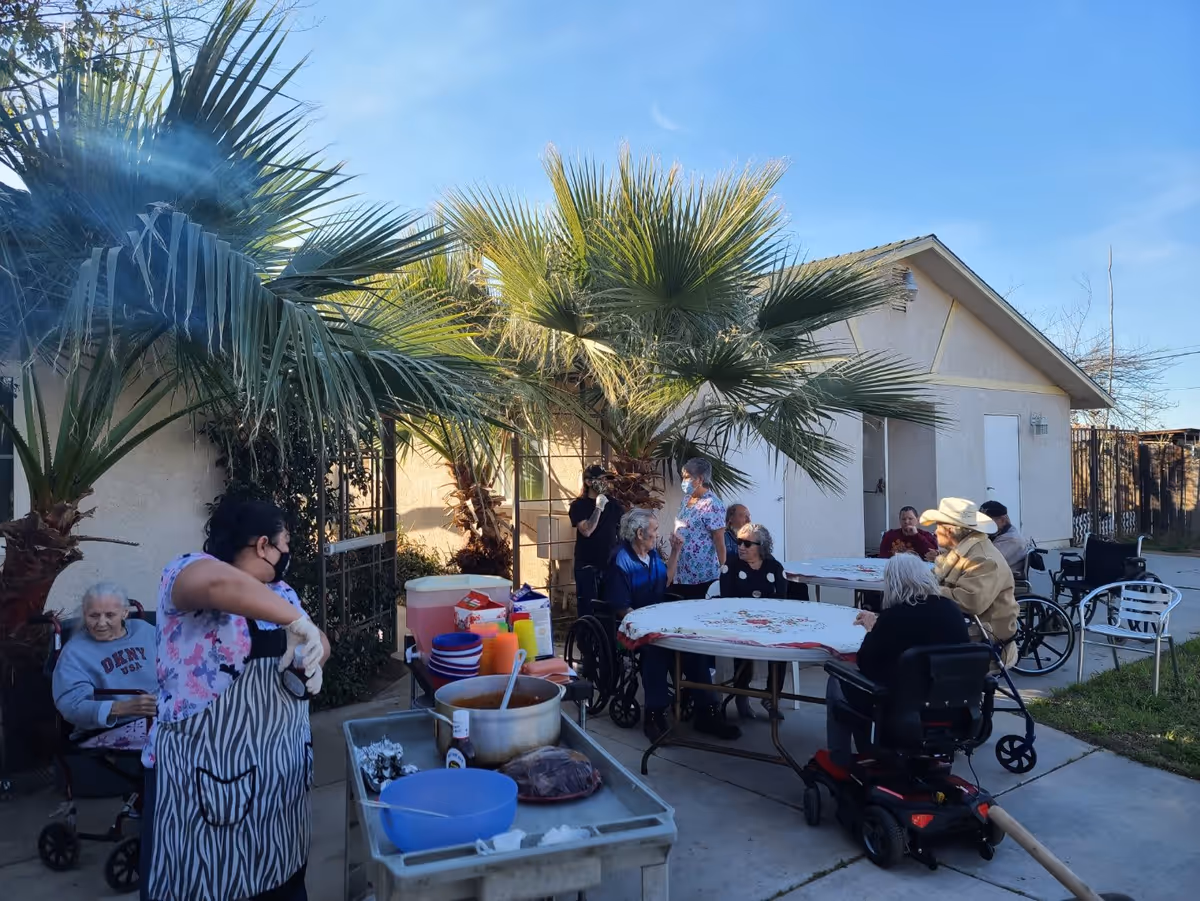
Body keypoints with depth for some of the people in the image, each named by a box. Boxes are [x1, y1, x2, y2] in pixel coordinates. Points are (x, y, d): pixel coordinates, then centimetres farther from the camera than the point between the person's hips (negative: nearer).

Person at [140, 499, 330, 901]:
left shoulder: (279, 592, 8)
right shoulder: (187, 571, -15)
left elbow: (319, 640, 15)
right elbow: (216, 582, -38)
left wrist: (311, 659, -8)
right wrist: (296, 620, -34)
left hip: (279, 764, 7)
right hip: (202, 770, -7)